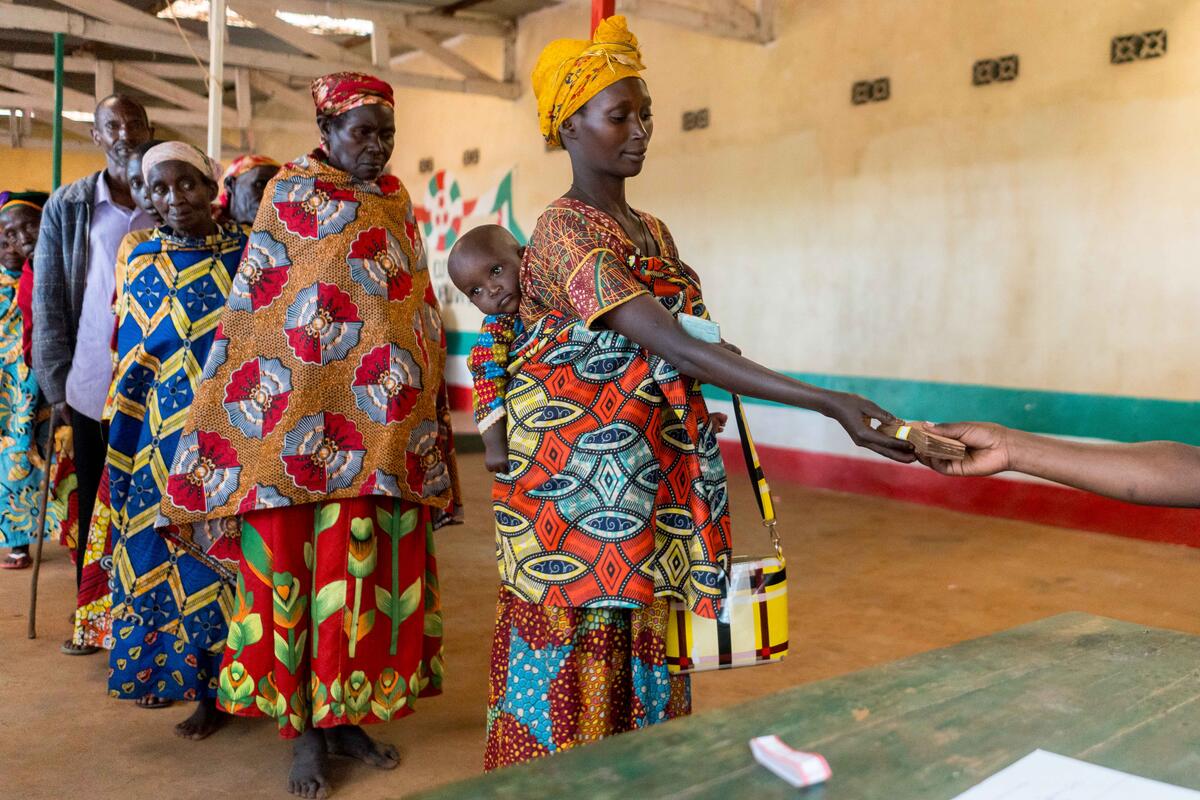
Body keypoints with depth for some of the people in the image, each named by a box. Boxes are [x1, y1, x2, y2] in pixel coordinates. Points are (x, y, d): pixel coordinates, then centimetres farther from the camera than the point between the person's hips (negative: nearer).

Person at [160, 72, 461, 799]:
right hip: (307, 416, -4)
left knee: (371, 563, 6)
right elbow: (254, 311, -2)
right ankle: (305, 727, 11)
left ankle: (350, 711, 19)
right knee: (303, 561, -1)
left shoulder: (397, 203, 14)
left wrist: (430, 405, 14)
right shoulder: (290, 194, 1)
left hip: (385, 426, 5)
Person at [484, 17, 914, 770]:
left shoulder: (654, 231, 12)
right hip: (577, 482, -7)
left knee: (642, 646, 13)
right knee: (577, 651, 1)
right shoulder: (562, 233, -15)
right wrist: (830, 403, -31)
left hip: (652, 479, 7)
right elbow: (674, 347, -26)